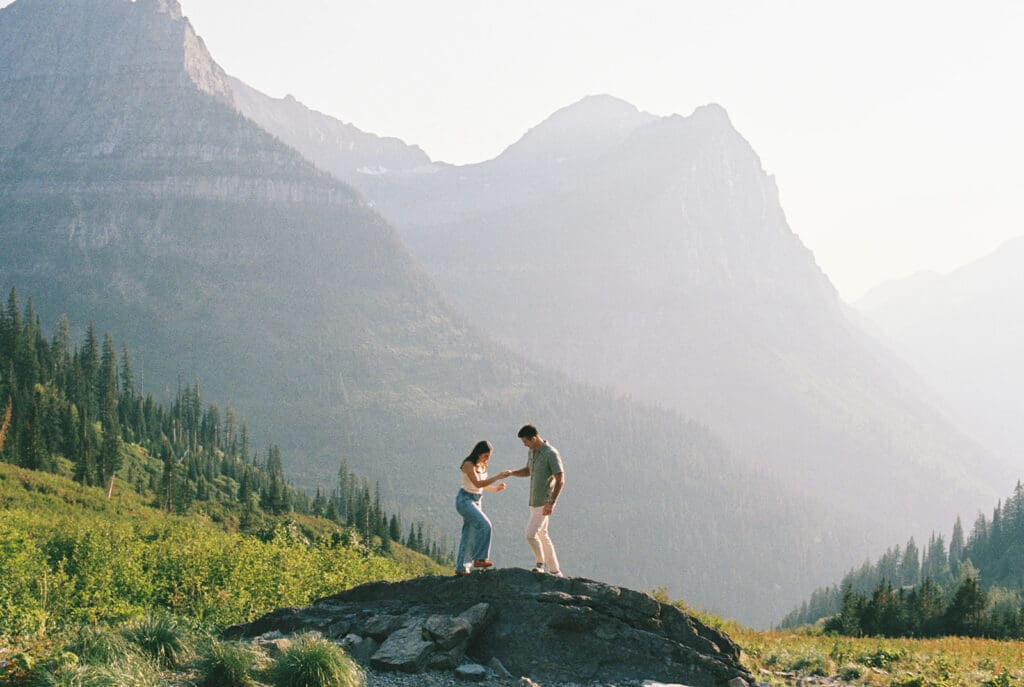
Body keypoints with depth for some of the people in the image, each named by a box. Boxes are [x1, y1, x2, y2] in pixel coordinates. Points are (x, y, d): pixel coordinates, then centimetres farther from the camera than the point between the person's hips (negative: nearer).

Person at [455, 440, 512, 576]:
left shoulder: (482, 466, 7)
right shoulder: (468, 464, -17)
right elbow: (477, 483, -28)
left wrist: (496, 488, 0)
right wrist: (498, 477, -30)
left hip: (475, 501, 8)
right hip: (465, 500, -8)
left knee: (469, 535, 7)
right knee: (484, 525, -23)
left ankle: (461, 568, 12)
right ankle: (479, 558, -20)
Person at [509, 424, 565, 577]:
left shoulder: (551, 454, -18)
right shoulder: (532, 452, 8)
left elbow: (560, 480, -20)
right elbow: (527, 471, 25)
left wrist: (551, 503, -25)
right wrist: (511, 473, 5)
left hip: (544, 503, -9)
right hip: (534, 501, 9)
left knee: (530, 534, -13)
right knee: (542, 535, 13)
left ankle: (541, 563, 7)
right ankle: (555, 571, 19)